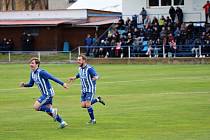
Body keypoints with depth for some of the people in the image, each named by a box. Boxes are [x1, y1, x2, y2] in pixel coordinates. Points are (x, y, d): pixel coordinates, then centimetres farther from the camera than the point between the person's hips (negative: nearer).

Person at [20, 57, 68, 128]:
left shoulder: (41, 72, -20)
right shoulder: (32, 73, 7)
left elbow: (52, 78, -22)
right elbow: (31, 84, 18)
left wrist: (62, 83, -23)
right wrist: (24, 84, -2)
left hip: (48, 93, -9)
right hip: (45, 94, 9)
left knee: (36, 107, -14)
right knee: (48, 111, 12)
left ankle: (53, 110, -4)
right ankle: (62, 122, 19)